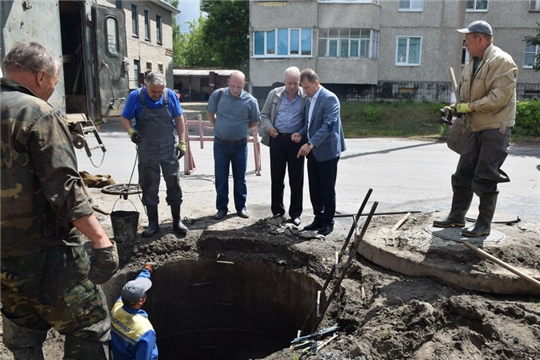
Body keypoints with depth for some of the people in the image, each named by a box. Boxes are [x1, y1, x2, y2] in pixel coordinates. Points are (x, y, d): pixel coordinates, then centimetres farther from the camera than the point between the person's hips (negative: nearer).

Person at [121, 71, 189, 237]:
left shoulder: (170, 95, -5)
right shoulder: (135, 97, -8)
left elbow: (179, 118, 3)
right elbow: (125, 118, 0)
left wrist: (182, 142, -1)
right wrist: (131, 131, -21)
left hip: (168, 147, 1)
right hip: (146, 148, 0)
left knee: (173, 183, 4)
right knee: (149, 186, 6)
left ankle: (177, 221, 18)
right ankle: (153, 223, 19)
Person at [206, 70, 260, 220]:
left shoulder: (250, 101, -9)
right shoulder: (218, 95, -6)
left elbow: (254, 122, 7)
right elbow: (209, 112, 11)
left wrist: (240, 129, 5)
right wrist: (217, 127, 6)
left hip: (240, 145, 0)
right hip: (220, 144, 1)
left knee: (240, 177, 10)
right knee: (221, 178, 6)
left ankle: (241, 207, 23)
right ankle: (221, 208, 18)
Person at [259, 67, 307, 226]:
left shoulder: (306, 97, -2)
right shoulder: (274, 94, 5)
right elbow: (264, 114, 12)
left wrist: (302, 134, -17)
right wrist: (268, 127, -7)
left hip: (296, 141, -2)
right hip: (277, 140, 2)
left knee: (296, 179, 5)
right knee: (276, 177, 9)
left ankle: (295, 213, 16)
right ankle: (277, 210, 23)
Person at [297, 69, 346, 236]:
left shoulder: (329, 99, -15)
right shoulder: (310, 99, 12)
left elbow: (328, 125, -25)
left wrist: (310, 144, -32)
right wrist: (300, 133, 2)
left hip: (327, 151, -8)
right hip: (313, 151, 8)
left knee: (327, 189, 3)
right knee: (314, 188, 13)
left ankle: (328, 222, 16)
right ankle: (319, 219, 25)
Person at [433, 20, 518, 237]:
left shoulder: (501, 61, -13)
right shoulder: (472, 63, 13)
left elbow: (500, 97, -22)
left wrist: (470, 107, -17)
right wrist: (456, 109, 2)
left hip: (495, 128, -8)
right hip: (476, 127, 8)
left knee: (485, 178, -5)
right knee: (463, 174, 10)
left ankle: (484, 225, 7)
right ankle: (457, 216, 22)